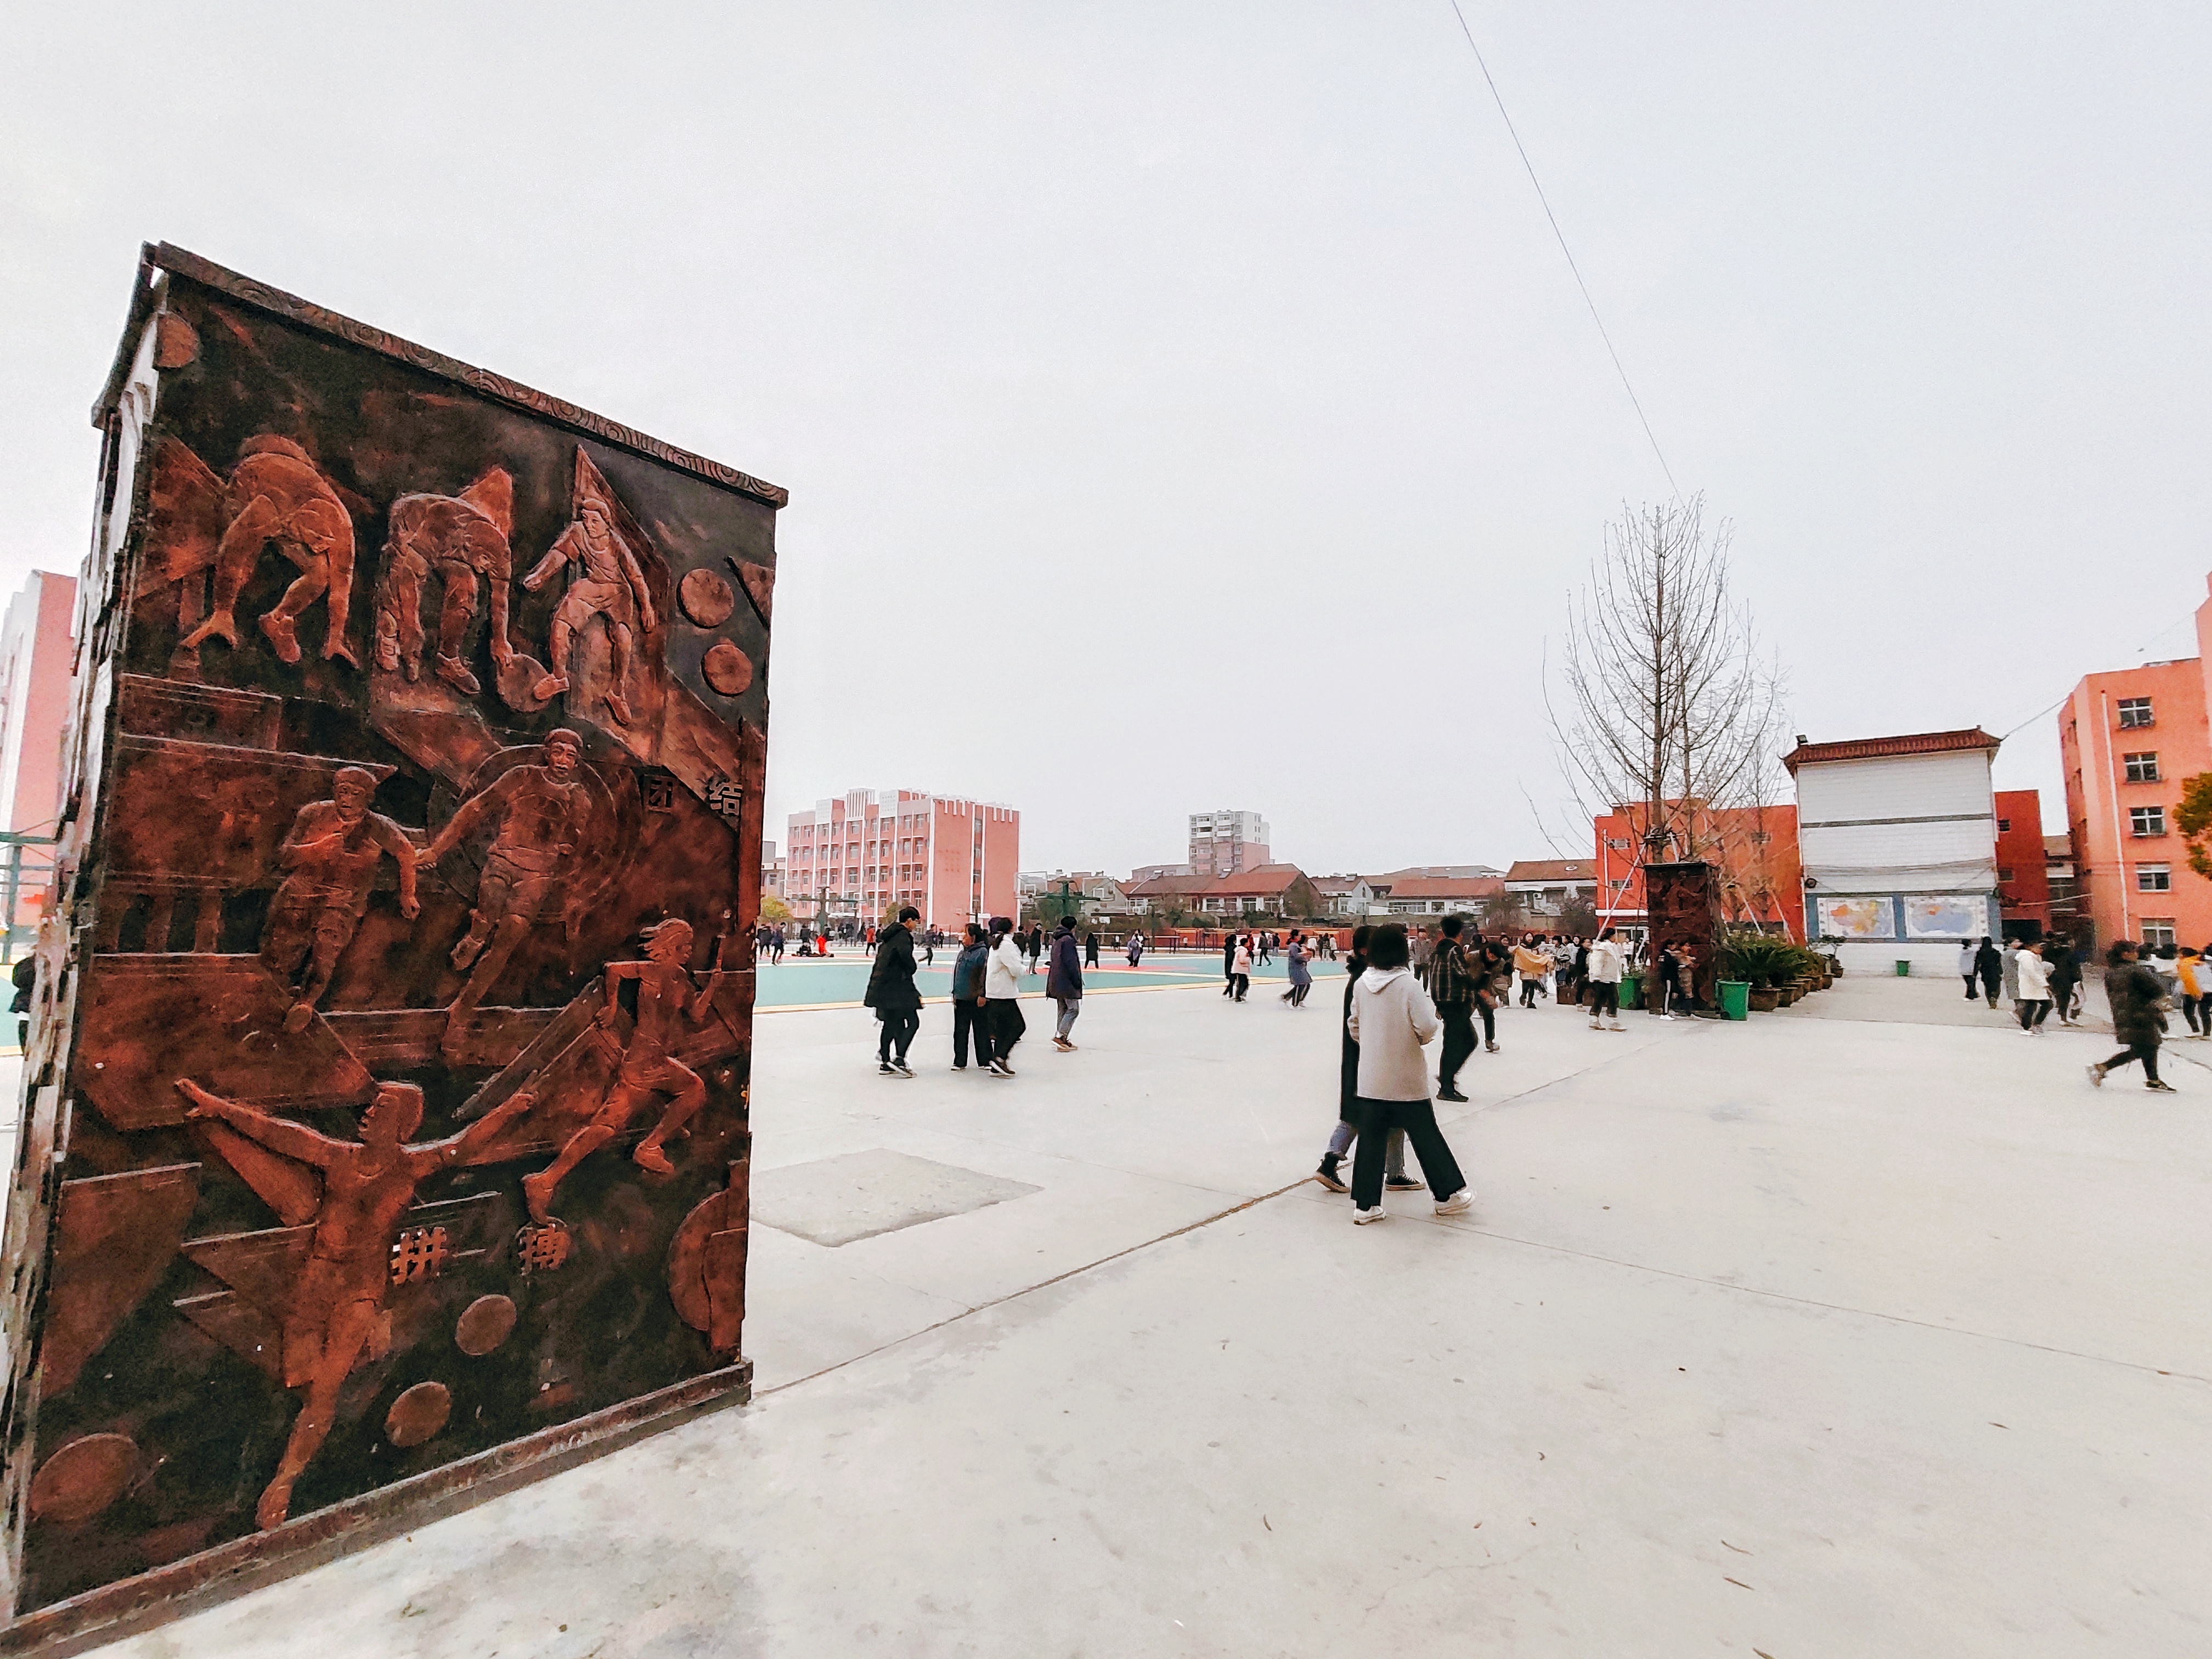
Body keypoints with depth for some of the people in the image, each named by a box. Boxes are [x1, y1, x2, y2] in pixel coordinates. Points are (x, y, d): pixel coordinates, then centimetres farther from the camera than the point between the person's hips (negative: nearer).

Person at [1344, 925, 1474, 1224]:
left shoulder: (1361, 984, -2)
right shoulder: (1409, 984, -15)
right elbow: (1427, 1028, -18)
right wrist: (1424, 1036, 4)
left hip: (1370, 1079, 4)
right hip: (1407, 1079, -4)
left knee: (1370, 1139, 8)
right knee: (1426, 1137, 12)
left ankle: (1365, 1205, 12)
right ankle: (1449, 1195, 26)